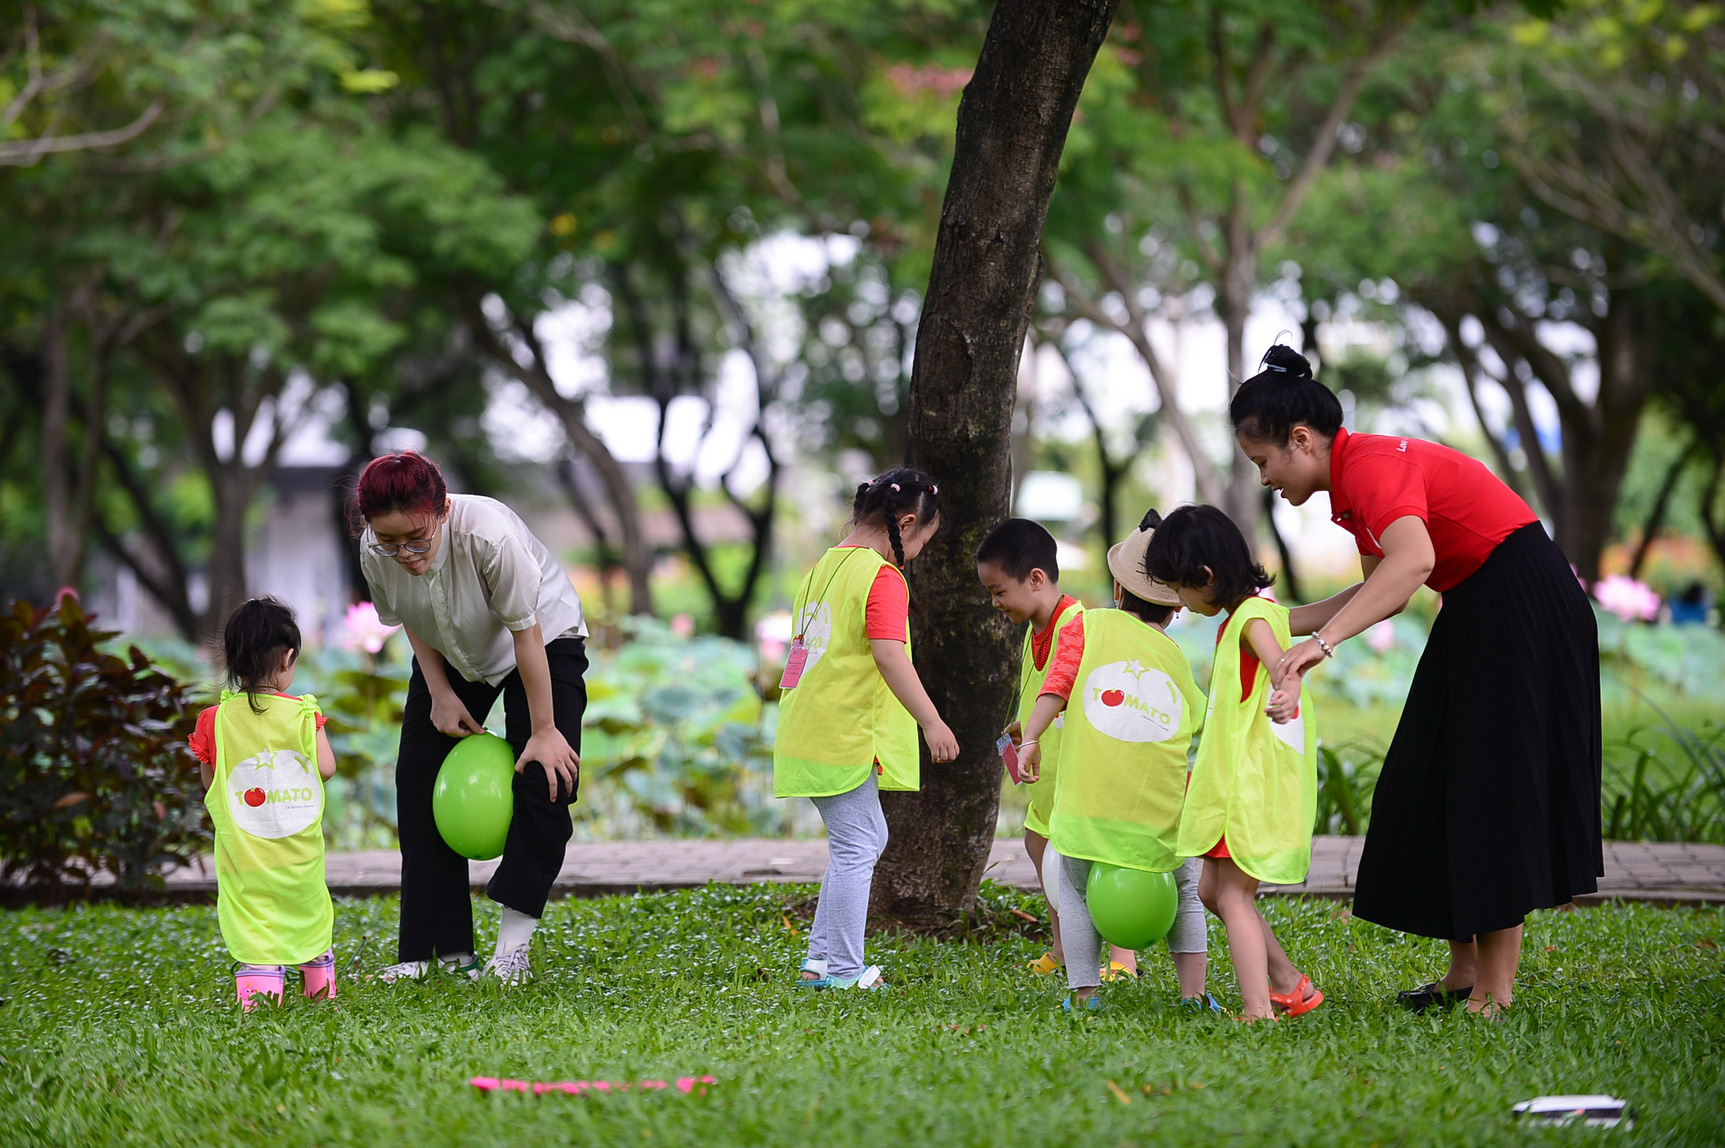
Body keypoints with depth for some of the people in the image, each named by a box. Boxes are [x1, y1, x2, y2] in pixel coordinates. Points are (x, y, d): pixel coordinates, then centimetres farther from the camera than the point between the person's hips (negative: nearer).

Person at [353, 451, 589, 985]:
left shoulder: (489, 534, -40)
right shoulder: (376, 553, -26)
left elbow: (527, 633, -29)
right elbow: (411, 621, -4)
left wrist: (543, 731, -23)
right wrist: (441, 695, -11)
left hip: (546, 638, -4)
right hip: (453, 657, 4)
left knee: (543, 779, -17)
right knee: (419, 782, -5)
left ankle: (512, 950, -13)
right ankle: (443, 950, 0)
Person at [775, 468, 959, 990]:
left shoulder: (825, 565, 15)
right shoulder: (883, 578, -14)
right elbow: (890, 655, -23)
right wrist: (931, 721, -23)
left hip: (808, 729, 10)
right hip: (845, 738, -10)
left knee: (866, 837, 18)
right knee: (855, 850, -2)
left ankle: (821, 957, 18)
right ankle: (842, 969, 1)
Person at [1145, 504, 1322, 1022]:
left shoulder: (1252, 616, -17)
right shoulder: (1243, 614, 15)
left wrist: (1286, 697, -61)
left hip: (1256, 785, -10)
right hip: (1236, 780, 10)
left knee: (1233, 896, -10)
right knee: (1212, 888, 14)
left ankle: (1257, 1011, -12)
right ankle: (1289, 985, 21)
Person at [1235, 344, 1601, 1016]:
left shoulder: (1370, 466, -22)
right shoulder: (1353, 481, 9)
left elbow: (1414, 561, -41)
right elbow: (1382, 594, 16)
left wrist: (1323, 641, -46)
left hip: (1523, 603, -10)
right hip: (1478, 616, 10)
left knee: (1491, 787, -8)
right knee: (1437, 787, 11)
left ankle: (1496, 988, -4)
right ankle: (1465, 972, 17)